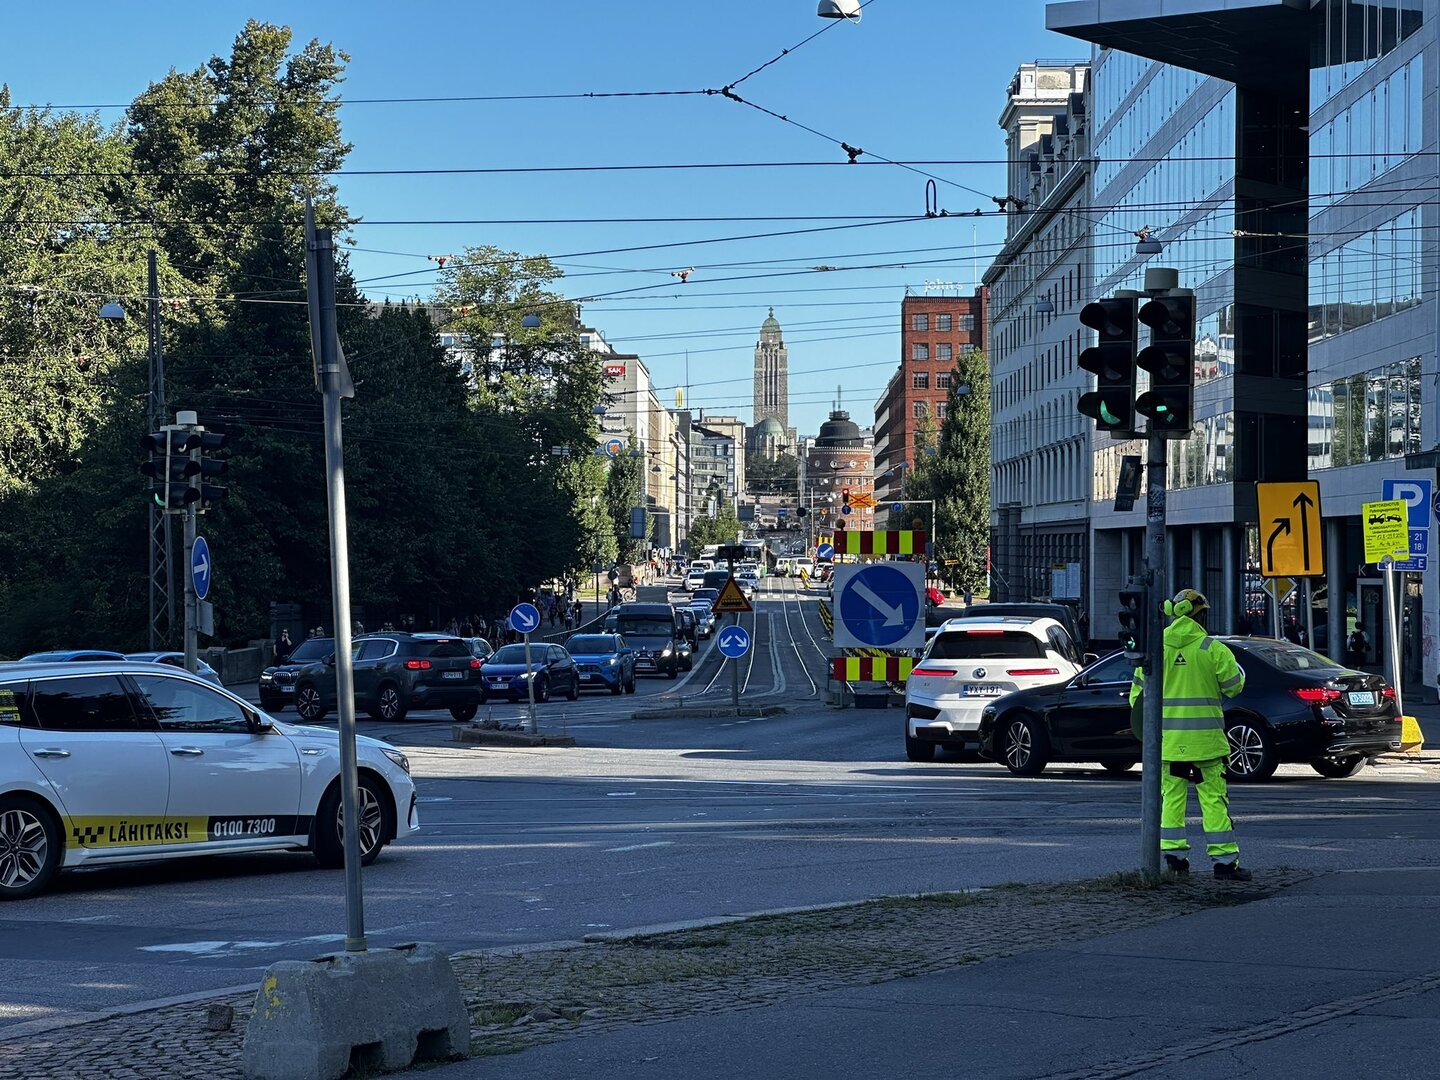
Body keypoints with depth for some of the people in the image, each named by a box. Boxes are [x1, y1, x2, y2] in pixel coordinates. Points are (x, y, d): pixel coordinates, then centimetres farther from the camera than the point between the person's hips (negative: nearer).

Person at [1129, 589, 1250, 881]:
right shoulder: (1213, 649, -7)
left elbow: (1139, 690, 7)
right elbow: (1233, 686, -1)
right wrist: (1239, 671, 21)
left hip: (1167, 736, 3)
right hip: (1204, 736, -3)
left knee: (1172, 796, 11)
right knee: (1214, 797, 0)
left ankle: (1174, 855, 9)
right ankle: (1224, 860, -1)